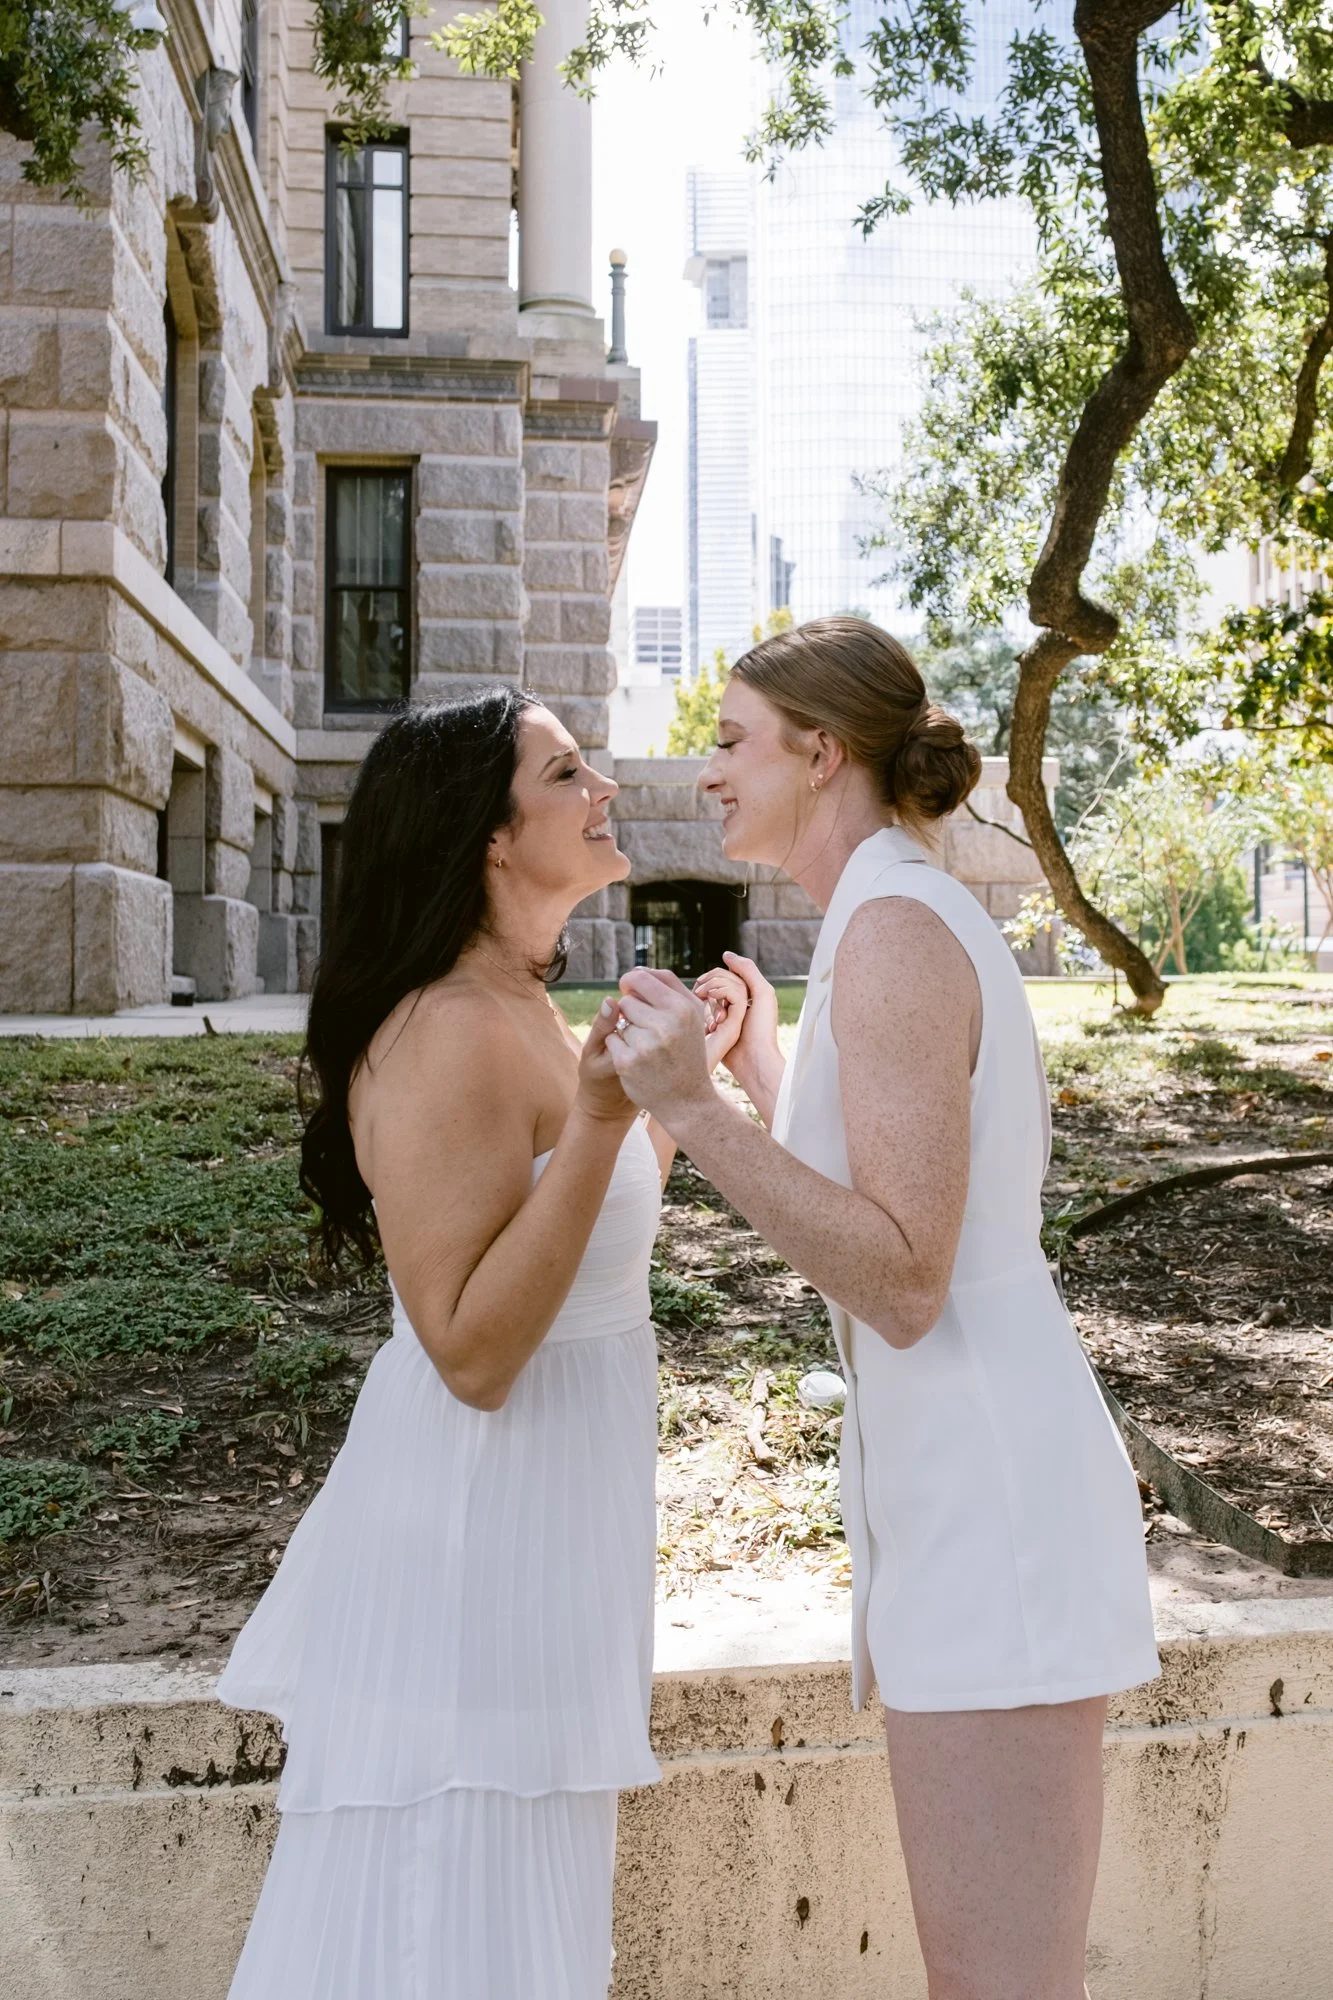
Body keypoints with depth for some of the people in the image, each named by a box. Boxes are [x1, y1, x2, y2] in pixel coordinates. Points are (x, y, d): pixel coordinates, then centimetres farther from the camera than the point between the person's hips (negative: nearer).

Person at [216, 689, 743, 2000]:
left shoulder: (523, 1013, 8)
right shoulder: (447, 1035, -22)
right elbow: (472, 1352, -26)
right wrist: (601, 1119, -31)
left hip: (537, 1529, 10)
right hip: (472, 1532, -10)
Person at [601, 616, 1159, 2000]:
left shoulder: (893, 927, -17)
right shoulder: (929, 922, 13)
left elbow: (904, 1287, -21)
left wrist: (689, 1111, -24)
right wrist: (766, 1080, 24)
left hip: (986, 1494, -10)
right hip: (966, 1476, 10)